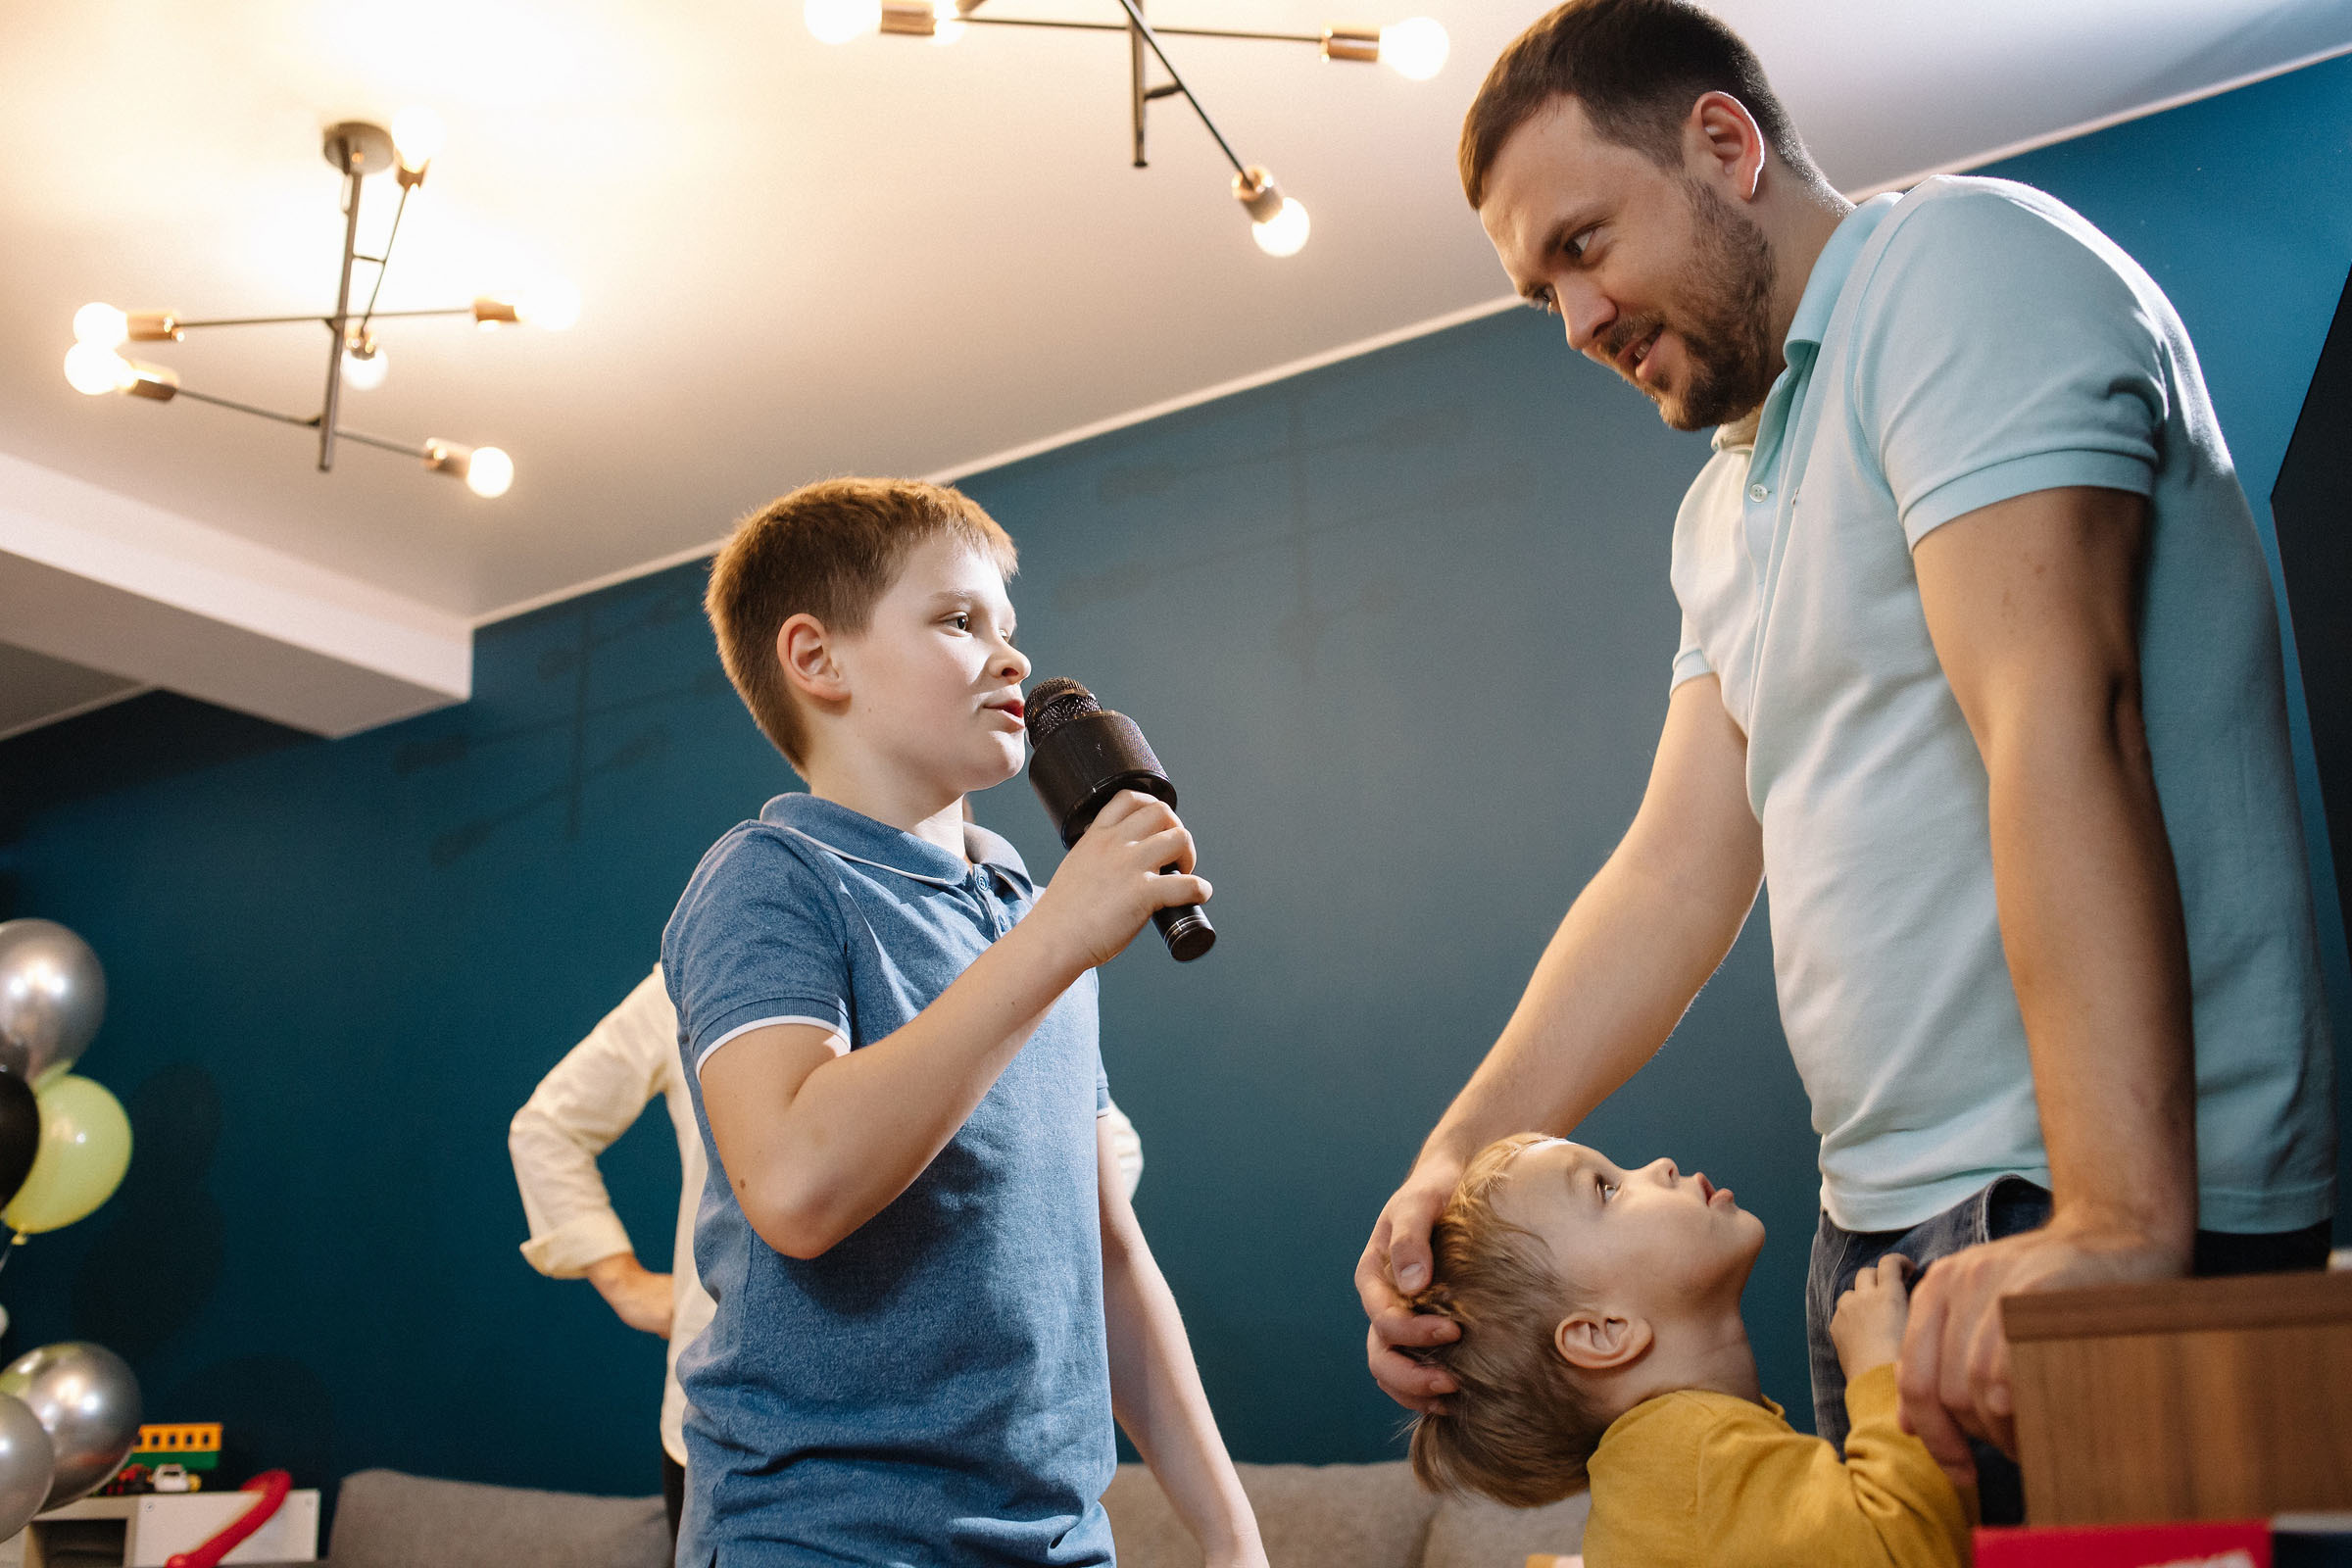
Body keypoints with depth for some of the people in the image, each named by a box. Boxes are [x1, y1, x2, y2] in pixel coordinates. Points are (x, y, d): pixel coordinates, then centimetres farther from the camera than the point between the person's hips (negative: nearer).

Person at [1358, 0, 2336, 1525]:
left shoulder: (1957, 262, -9)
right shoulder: (1730, 508, 17)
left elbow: (2057, 721, -23)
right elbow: (1684, 867, 9)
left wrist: (2115, 1224, -31)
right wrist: (1459, 1162, -1)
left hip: (2086, 1235, -8)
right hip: (1889, 1228, 9)